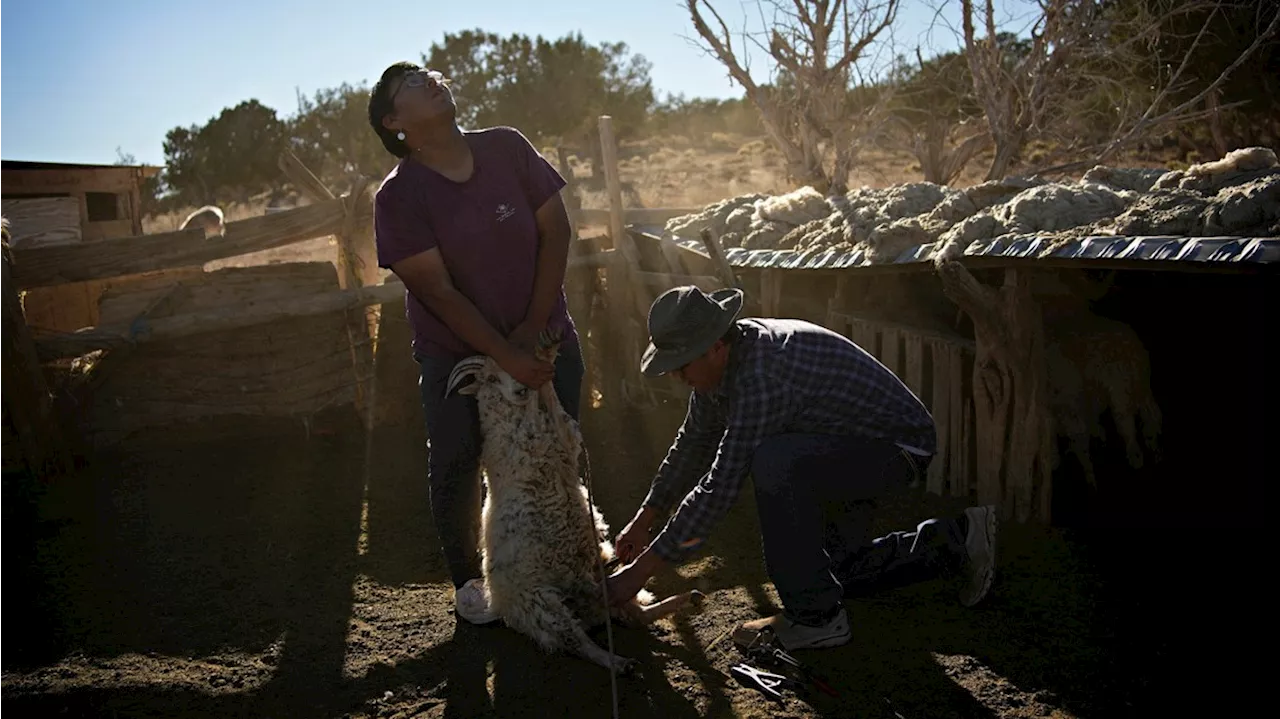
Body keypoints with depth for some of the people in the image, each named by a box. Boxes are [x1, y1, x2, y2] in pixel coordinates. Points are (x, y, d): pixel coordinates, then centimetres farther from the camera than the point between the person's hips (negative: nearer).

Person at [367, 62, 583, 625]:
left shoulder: (507, 148, -5)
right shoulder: (398, 197, -14)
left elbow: (555, 229, -5)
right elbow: (438, 291, -17)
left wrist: (534, 326, -11)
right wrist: (506, 357, -21)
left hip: (544, 338, 3)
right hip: (456, 353, -2)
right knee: (456, 464, 3)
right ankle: (467, 580, 24)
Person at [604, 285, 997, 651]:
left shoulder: (761, 375, -35)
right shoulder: (719, 361, -6)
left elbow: (721, 485, -35)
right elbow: (693, 443, 8)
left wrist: (643, 569, -29)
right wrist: (644, 520, 9)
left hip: (900, 444, -10)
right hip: (849, 444, 10)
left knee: (773, 464, -35)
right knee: (839, 567, 19)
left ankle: (816, 617, -20)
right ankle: (956, 540, 30)